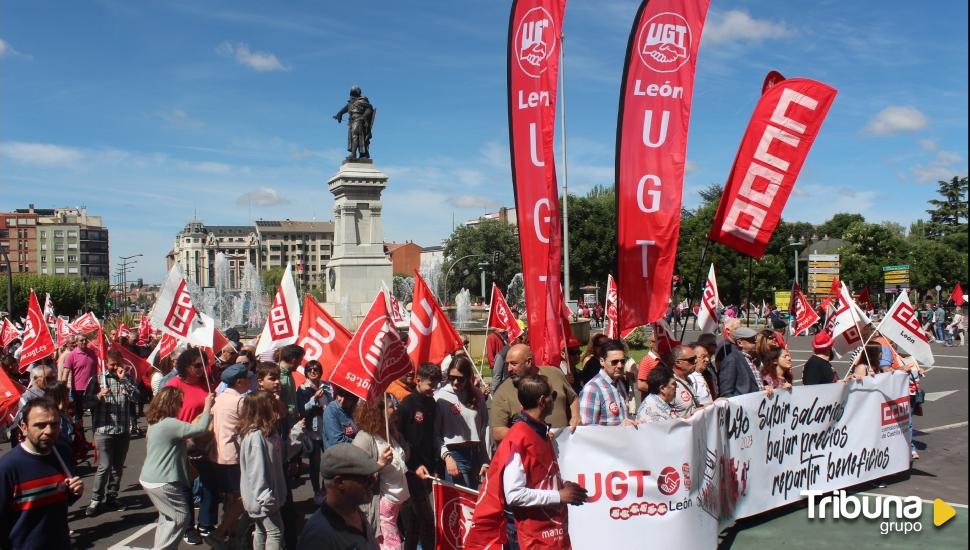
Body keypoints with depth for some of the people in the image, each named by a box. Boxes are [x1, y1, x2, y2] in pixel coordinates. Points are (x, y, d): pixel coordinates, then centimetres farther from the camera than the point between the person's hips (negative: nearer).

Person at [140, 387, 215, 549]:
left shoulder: (155, 423, 10)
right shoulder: (170, 424, -21)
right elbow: (200, 429, -22)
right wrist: (207, 408, -11)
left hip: (150, 479, 10)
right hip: (162, 482, -10)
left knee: (167, 517, 20)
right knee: (181, 516, 0)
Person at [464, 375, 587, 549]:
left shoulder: (542, 432, 8)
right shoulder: (518, 439, -18)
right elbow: (514, 494, -22)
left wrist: (563, 487, 1)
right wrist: (559, 495, -16)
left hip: (556, 529, 8)